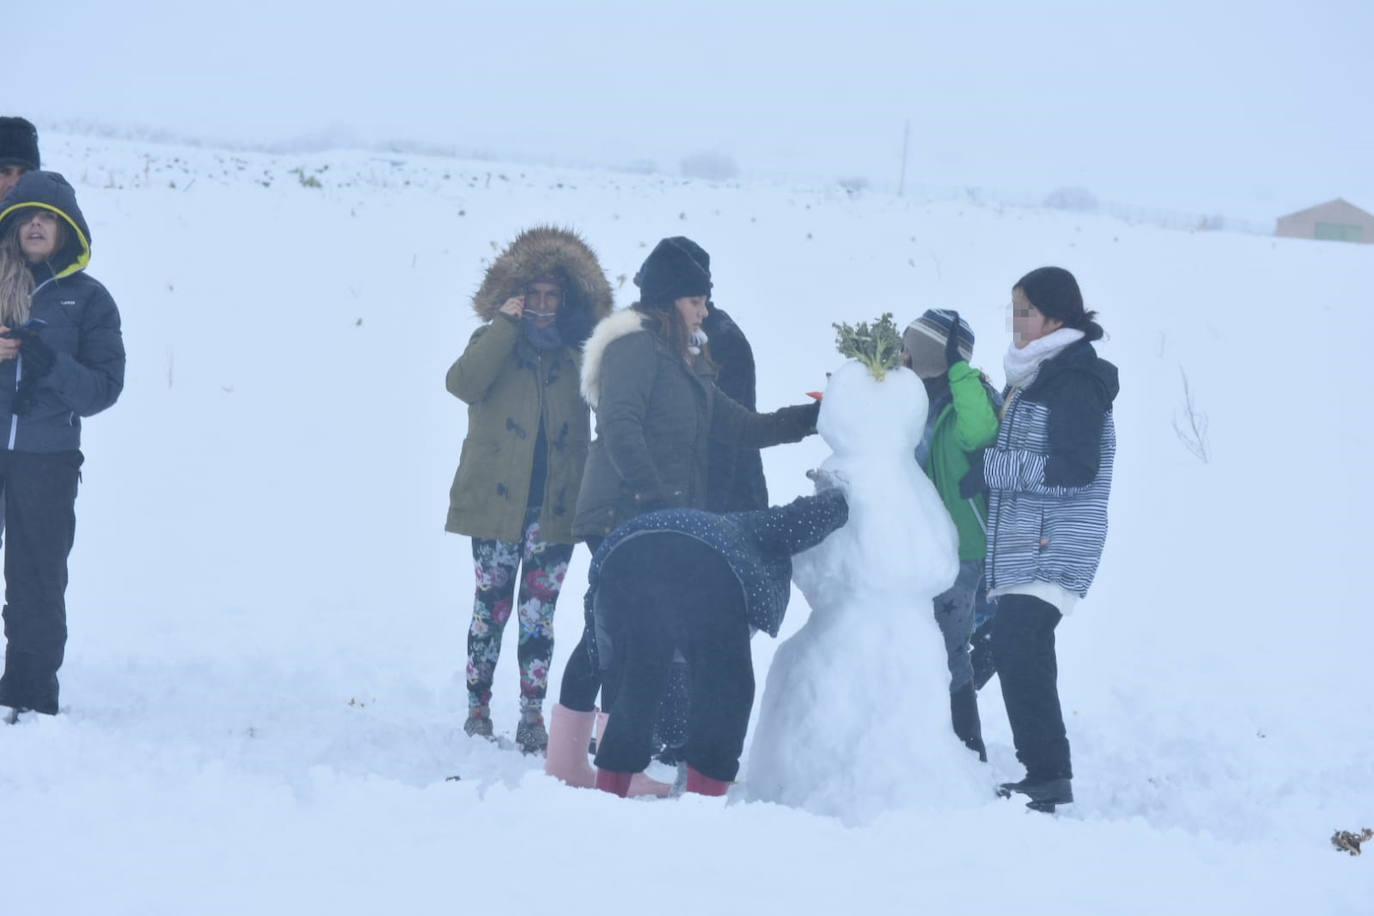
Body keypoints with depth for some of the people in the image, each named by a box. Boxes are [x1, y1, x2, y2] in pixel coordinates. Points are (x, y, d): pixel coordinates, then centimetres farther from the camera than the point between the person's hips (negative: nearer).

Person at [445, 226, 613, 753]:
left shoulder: (579, 352, 10)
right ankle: (477, 710, 10)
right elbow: (462, 384, -15)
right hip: (497, 501, -1)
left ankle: (532, 716, 5)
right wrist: (505, 325, -16)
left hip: (555, 508, 1)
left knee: (539, 615, 2)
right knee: (491, 606, 3)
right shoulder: (492, 343, 4)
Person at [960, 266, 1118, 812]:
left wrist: (992, 469, -16)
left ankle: (1048, 775, -16)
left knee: (1019, 649, -18)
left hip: (1053, 551, -10)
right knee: (1014, 649, 8)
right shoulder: (1034, 376, 19)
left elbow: (1076, 467, -18)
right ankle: (1045, 772, 14)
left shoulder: (1076, 380, -10)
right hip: (1023, 547, 10)